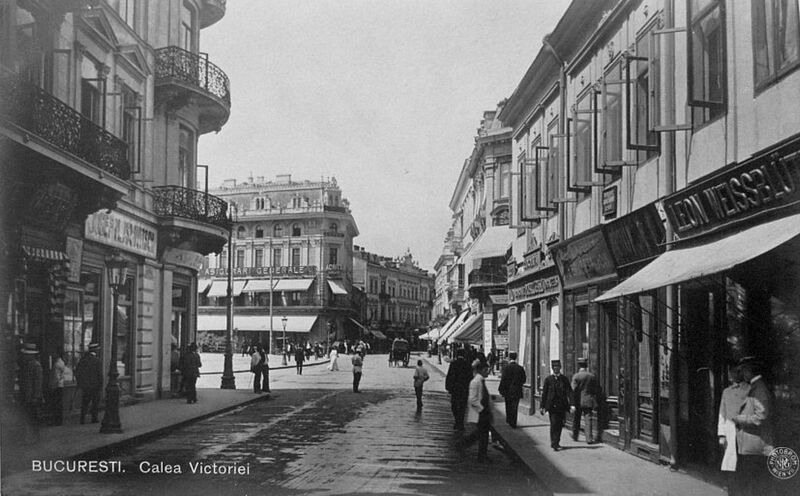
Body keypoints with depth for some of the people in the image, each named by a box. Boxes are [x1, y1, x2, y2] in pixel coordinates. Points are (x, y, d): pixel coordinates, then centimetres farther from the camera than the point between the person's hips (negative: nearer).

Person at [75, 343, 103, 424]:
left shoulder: (83, 359, 4)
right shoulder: (98, 361, -11)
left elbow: (77, 372, 7)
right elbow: (100, 374, -14)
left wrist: (79, 382, 15)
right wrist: (100, 385, -5)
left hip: (84, 386, 4)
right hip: (95, 385, -4)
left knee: (84, 402, 10)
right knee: (95, 402, 9)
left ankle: (82, 419, 3)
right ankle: (94, 418, 9)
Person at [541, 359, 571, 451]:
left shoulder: (564, 379, 8)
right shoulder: (548, 379, 3)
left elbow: (569, 392, 5)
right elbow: (544, 393, 5)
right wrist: (542, 406, 2)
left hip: (562, 406, 3)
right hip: (552, 405, -2)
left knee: (560, 425, 8)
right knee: (554, 424, -10)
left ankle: (556, 443, 22)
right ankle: (554, 443, -9)